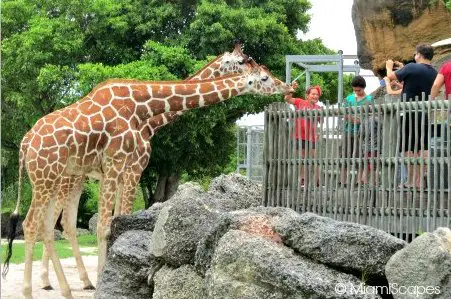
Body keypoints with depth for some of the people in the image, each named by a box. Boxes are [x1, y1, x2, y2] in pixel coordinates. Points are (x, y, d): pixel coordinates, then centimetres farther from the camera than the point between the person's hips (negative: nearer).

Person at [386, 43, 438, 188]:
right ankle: (423, 180, 3)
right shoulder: (434, 73, 7)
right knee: (423, 148, 7)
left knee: (409, 149, 0)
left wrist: (389, 67, 21)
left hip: (410, 114, -6)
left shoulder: (412, 68, -13)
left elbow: (391, 76, 0)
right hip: (425, 115, 6)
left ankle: (412, 181, -1)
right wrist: (403, 69, 26)